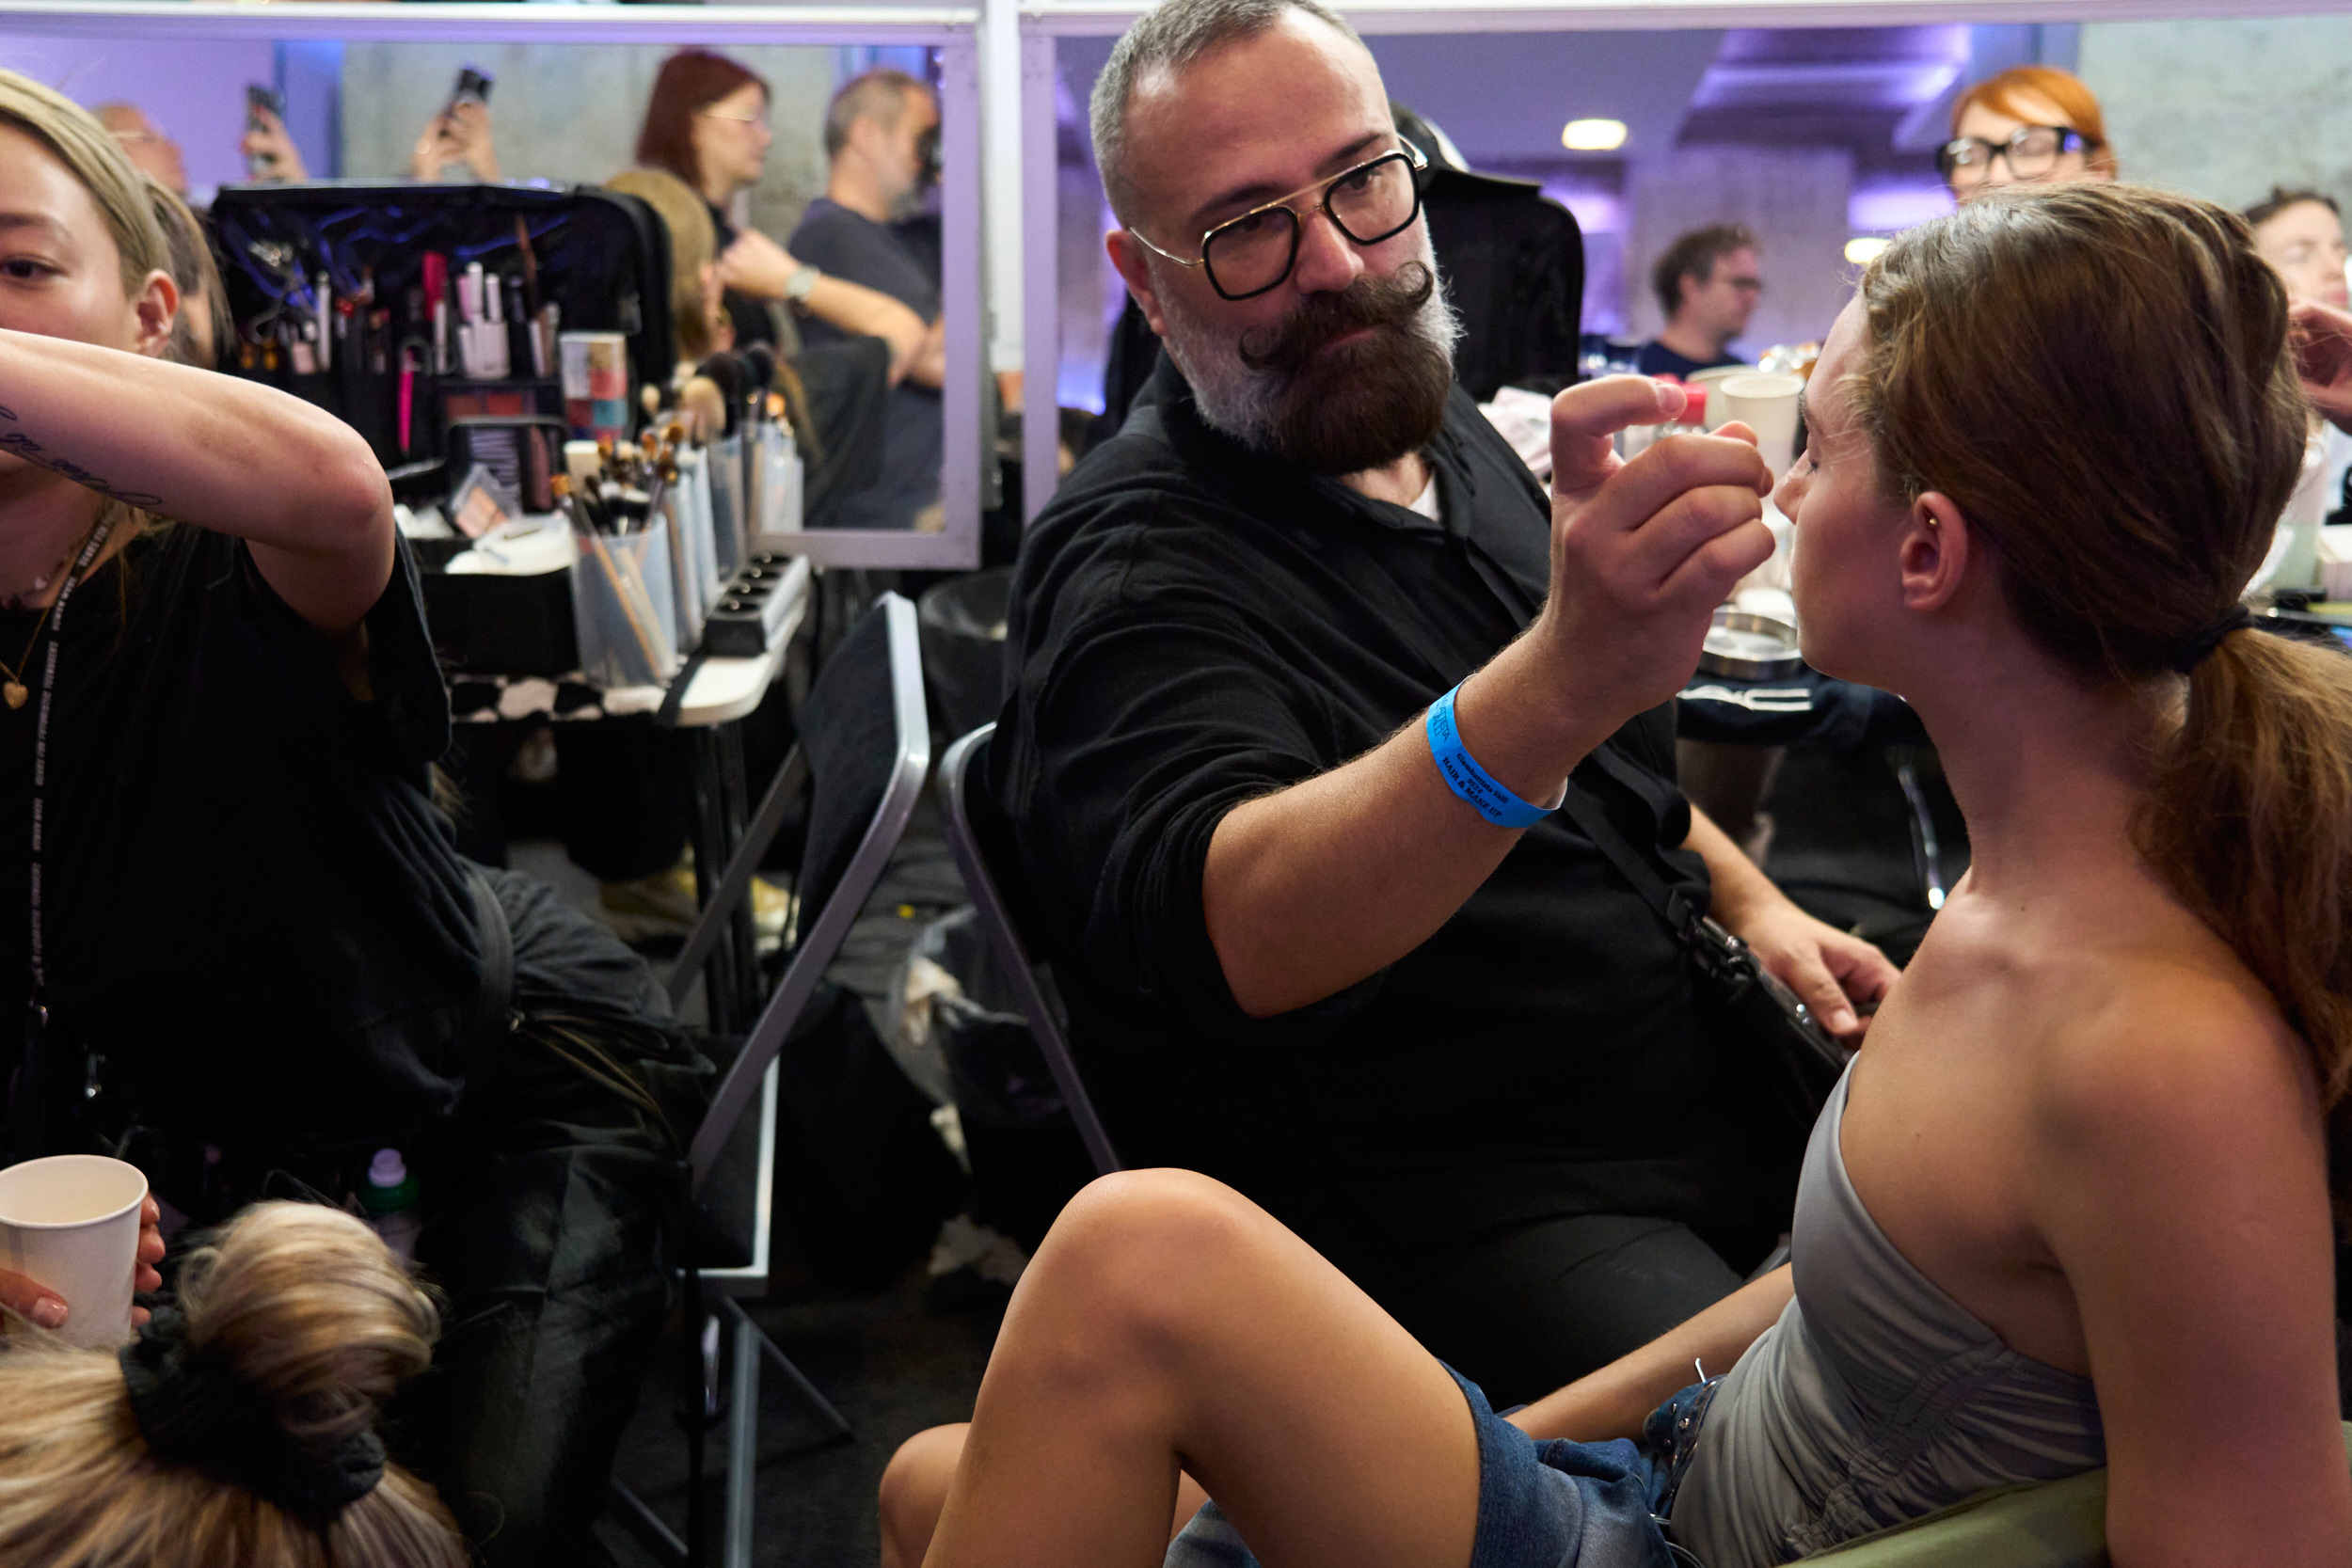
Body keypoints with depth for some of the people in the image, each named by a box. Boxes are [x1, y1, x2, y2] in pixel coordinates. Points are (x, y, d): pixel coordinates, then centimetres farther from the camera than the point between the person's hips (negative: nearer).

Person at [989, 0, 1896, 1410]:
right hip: (1451, 1219, -8)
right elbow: (1234, 936, -38)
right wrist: (1562, 673, -52)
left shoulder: (1446, 434, 10)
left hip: (1711, 1088, 9)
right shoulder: (1133, 565, -17)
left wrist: (1750, 899, 10)